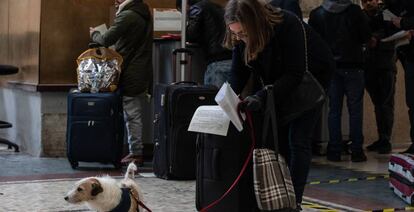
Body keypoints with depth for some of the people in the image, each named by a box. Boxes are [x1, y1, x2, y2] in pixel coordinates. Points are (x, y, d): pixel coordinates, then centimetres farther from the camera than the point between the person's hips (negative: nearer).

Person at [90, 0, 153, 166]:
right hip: (143, 74, 9)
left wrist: (94, 34, 3)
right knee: (135, 115, 13)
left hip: (130, 76, -9)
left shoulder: (127, 15, -16)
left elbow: (107, 40, -16)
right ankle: (136, 151, 17)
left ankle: (136, 153, 0)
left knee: (132, 115, -3)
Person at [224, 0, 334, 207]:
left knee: (298, 141, -12)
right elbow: (238, 73, -12)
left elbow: (295, 74, -35)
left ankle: (294, 201, -11)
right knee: (278, 139, 0)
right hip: (280, 84, 6)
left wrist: (261, 96, -44)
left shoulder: (288, 26, -36)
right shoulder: (241, 38, -18)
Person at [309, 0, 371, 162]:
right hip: (353, 65, -2)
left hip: (330, 67, 2)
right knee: (355, 109, 3)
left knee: (334, 109, 8)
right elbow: (366, 37, -3)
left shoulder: (316, 14, -3)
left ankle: (334, 151, 7)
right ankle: (356, 151, 2)